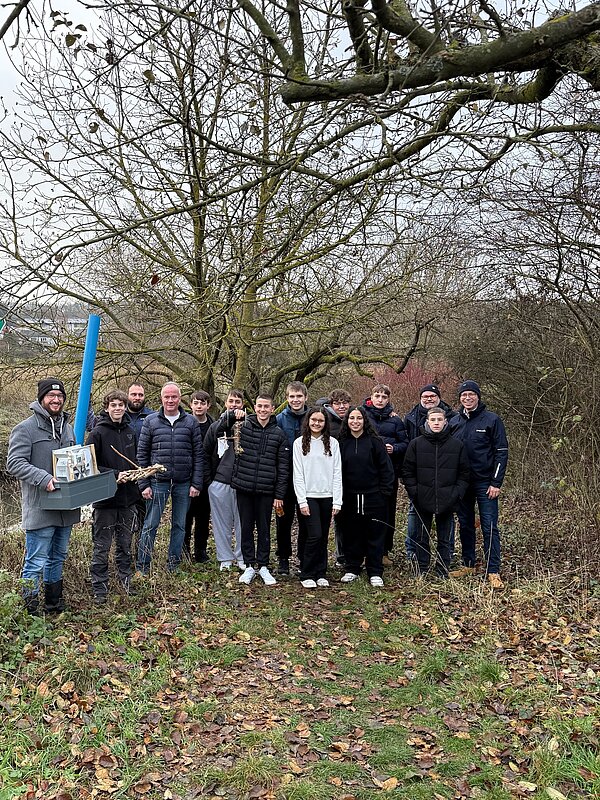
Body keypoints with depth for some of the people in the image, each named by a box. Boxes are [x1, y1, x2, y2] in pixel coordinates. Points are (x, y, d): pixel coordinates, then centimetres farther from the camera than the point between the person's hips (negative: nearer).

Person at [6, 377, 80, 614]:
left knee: (57, 558, 18)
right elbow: (14, 463, -16)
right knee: (36, 563, -4)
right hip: (40, 509, -7)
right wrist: (44, 478, -26)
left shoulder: (66, 427, 15)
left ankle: (54, 605, 31)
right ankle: (30, 611, 6)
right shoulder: (26, 428, -8)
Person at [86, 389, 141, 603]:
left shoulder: (129, 431, 9)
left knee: (125, 543, 16)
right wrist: (115, 475, -18)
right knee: (102, 546, 3)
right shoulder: (98, 433, -9)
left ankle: (125, 579, 29)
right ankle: (99, 589, 14)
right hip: (105, 498, -5)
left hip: (128, 498, 5)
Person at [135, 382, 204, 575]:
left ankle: (174, 566, 22)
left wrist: (196, 484, -2)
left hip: (183, 484, 2)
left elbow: (198, 455, 4)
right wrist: (144, 484, -4)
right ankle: (142, 567, 13)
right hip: (158, 482, -1)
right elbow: (142, 454, 2)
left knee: (180, 525, 10)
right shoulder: (150, 421, 2)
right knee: (150, 525, 2)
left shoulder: (191, 423, 4)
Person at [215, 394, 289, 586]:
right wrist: (232, 414, -17)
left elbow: (283, 467, 2)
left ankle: (263, 566, 23)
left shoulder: (279, 434, 2)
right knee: (246, 527, 9)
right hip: (244, 487, 0)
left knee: (264, 529, 9)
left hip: (266, 491, 0)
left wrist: (279, 495, -1)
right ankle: (249, 566, 22)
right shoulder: (243, 426, 2)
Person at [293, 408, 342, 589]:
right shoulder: (300, 443, 1)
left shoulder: (332, 443, 6)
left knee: (323, 537, 7)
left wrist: (337, 501, -2)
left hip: (327, 497, 2)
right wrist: (302, 501, -8)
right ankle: (307, 575, 4)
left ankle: (321, 574, 19)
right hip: (309, 496, -2)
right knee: (315, 535, -10)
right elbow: (298, 475, -2)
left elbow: (337, 473, 4)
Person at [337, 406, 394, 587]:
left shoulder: (375, 441, -2)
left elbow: (386, 468, -2)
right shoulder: (342, 443, 5)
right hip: (349, 498, 3)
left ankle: (375, 573, 12)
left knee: (375, 535, 4)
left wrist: (384, 491, -7)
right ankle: (352, 568, 22)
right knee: (351, 535, 9)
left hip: (373, 497, -2)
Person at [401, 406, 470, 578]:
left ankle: (443, 572, 20)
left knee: (445, 539, 10)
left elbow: (464, 472, 6)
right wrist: (413, 491, -6)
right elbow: (407, 470, 2)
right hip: (423, 500, 0)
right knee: (421, 538, 8)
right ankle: (422, 571, 20)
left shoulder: (457, 445, 1)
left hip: (447, 501, 0)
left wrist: (457, 492, -4)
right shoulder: (416, 444, -1)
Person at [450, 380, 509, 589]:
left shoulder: (492, 420, -4)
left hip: (485, 483, -4)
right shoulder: (455, 421, 8)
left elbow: (502, 452, -6)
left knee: (489, 527, -4)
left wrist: (496, 483, -11)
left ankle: (493, 572, 1)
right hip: (461, 483, 5)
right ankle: (468, 565, 23)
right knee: (465, 525, 11)